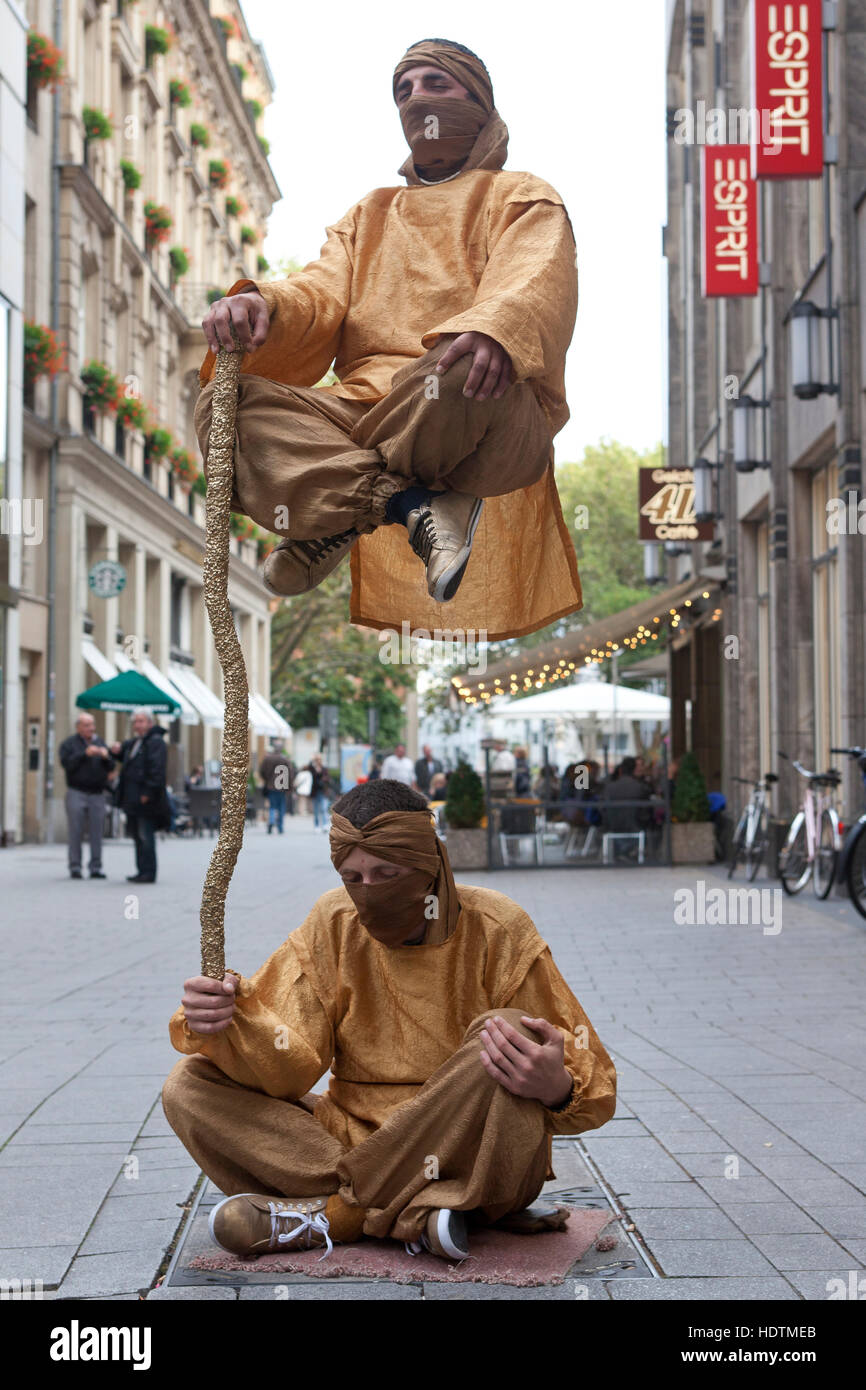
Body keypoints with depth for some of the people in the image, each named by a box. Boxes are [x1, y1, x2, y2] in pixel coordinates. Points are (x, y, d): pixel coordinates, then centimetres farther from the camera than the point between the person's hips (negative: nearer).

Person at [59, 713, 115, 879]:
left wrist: (106, 756, -11)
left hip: (97, 795, 4)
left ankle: (96, 868, 4)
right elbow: (67, 764, -13)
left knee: (97, 833, 1)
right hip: (77, 793, -3)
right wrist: (85, 754, -21)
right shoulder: (69, 744, 3)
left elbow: (111, 767, 9)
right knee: (75, 833, -4)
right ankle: (75, 868, 0)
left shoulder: (100, 742, 15)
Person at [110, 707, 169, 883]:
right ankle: (142, 871, 18)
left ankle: (148, 873, -5)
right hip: (132, 799, 10)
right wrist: (118, 750, 11)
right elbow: (126, 758, 36)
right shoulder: (134, 742, 20)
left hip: (145, 801, -10)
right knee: (138, 836, 12)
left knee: (145, 836, -8)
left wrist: (148, 793, -23)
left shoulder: (156, 742, -10)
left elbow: (157, 769, -18)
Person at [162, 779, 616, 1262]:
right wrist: (225, 1021, -27)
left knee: (509, 1031, -31)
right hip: (355, 1138, 4)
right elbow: (289, 1067, -6)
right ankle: (417, 1215, -26)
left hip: (474, 1158, -3)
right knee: (190, 1086, -13)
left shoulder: (495, 928, -8)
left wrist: (557, 1089, -33)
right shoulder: (335, 923, 1)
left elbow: (591, 1088, -9)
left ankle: (332, 1213, -21)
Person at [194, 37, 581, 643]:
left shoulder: (523, 199, 17)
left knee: (462, 373, -40)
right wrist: (263, 305, -14)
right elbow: (321, 297, 13)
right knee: (226, 403, -21)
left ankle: (339, 516, -18)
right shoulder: (368, 215, 33)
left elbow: (537, 285, -6)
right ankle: (413, 508, -32)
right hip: (361, 410, 5)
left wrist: (496, 332, -34)